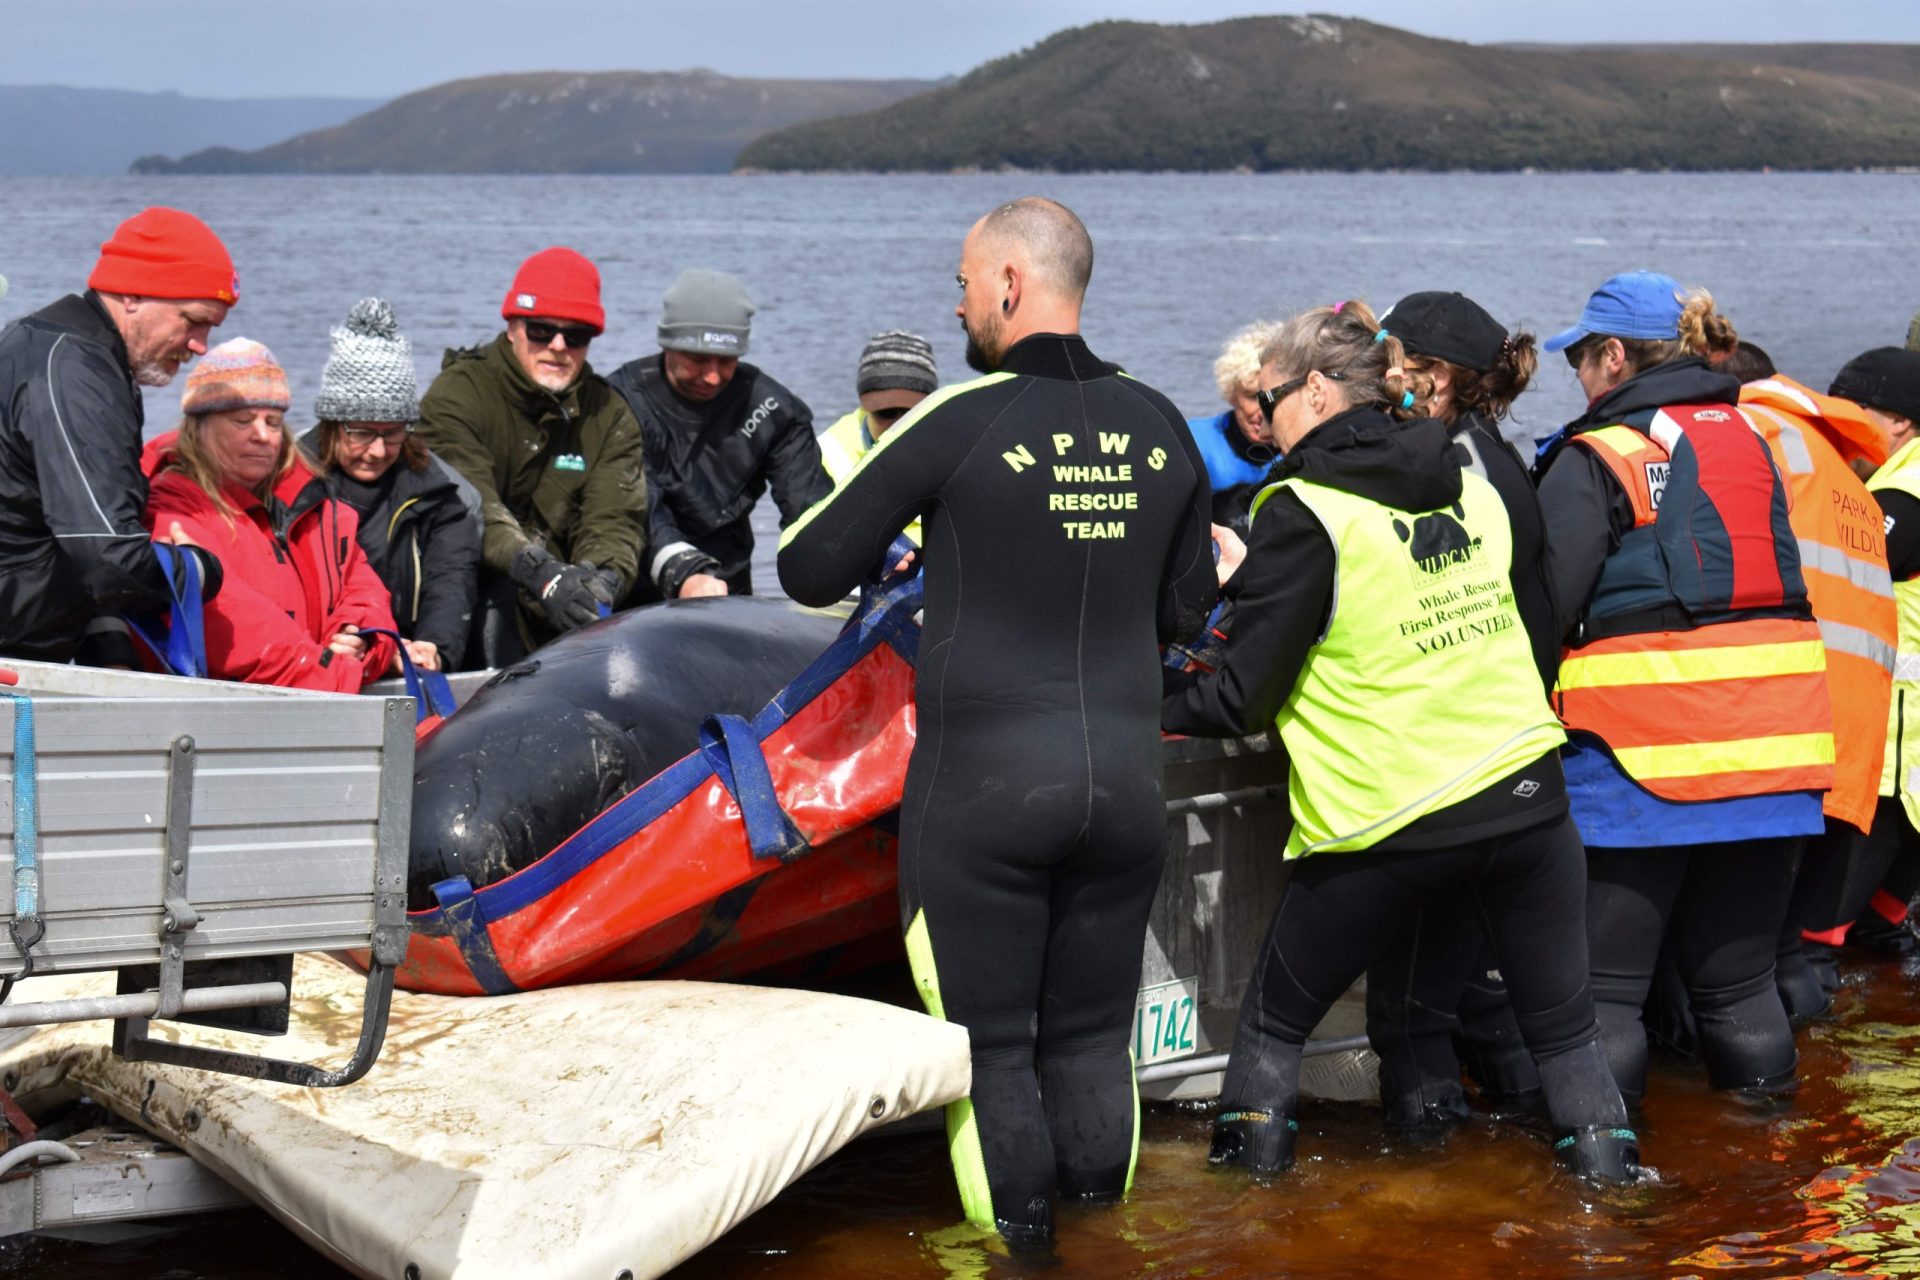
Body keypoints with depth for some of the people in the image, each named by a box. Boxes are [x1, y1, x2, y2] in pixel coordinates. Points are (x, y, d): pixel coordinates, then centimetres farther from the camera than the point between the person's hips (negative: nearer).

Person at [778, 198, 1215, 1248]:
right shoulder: (1159, 427, 4)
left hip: (983, 781, -5)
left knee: (989, 1048, 5)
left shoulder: (961, 420, -10)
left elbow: (808, 571, -5)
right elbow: (1187, 609, 14)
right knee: (1092, 1041, 14)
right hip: (1126, 776, 5)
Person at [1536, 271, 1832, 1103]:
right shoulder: (1758, 441, 10)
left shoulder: (1595, 461, -8)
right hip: (1771, 748, 6)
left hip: (1639, 753, -6)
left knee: (1604, 986, 3)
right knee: (1738, 980, 14)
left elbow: (1545, 608, -12)